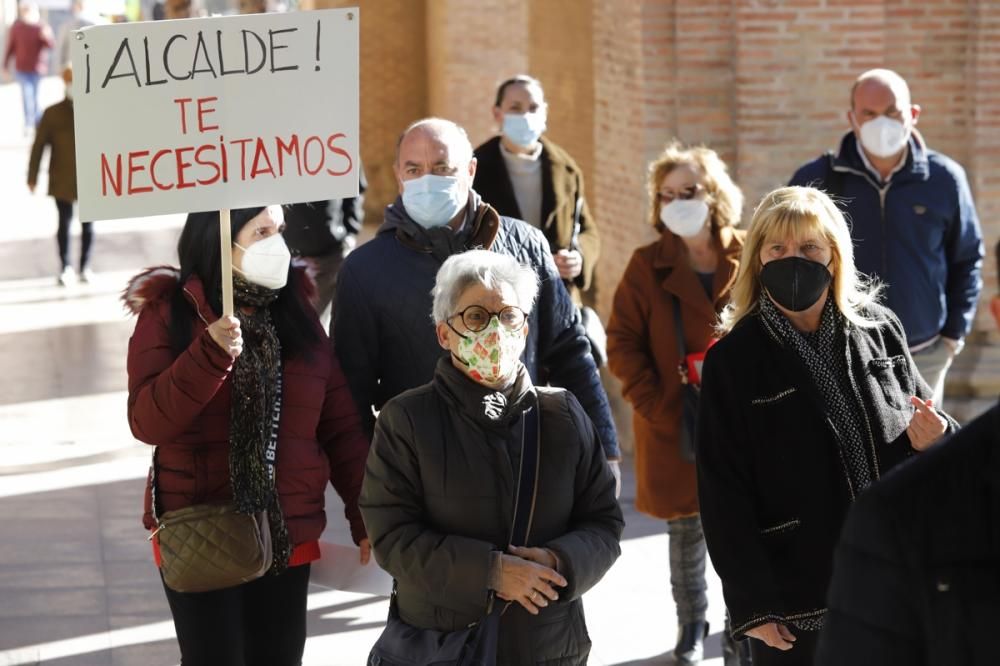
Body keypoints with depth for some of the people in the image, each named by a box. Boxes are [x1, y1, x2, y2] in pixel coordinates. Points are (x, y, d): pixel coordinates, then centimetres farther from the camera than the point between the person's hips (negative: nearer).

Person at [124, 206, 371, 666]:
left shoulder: (295, 312, 7)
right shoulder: (169, 313, -5)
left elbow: (339, 425, 6)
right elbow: (147, 422, -17)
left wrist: (365, 516, 0)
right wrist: (211, 354, -27)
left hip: (288, 537, 4)